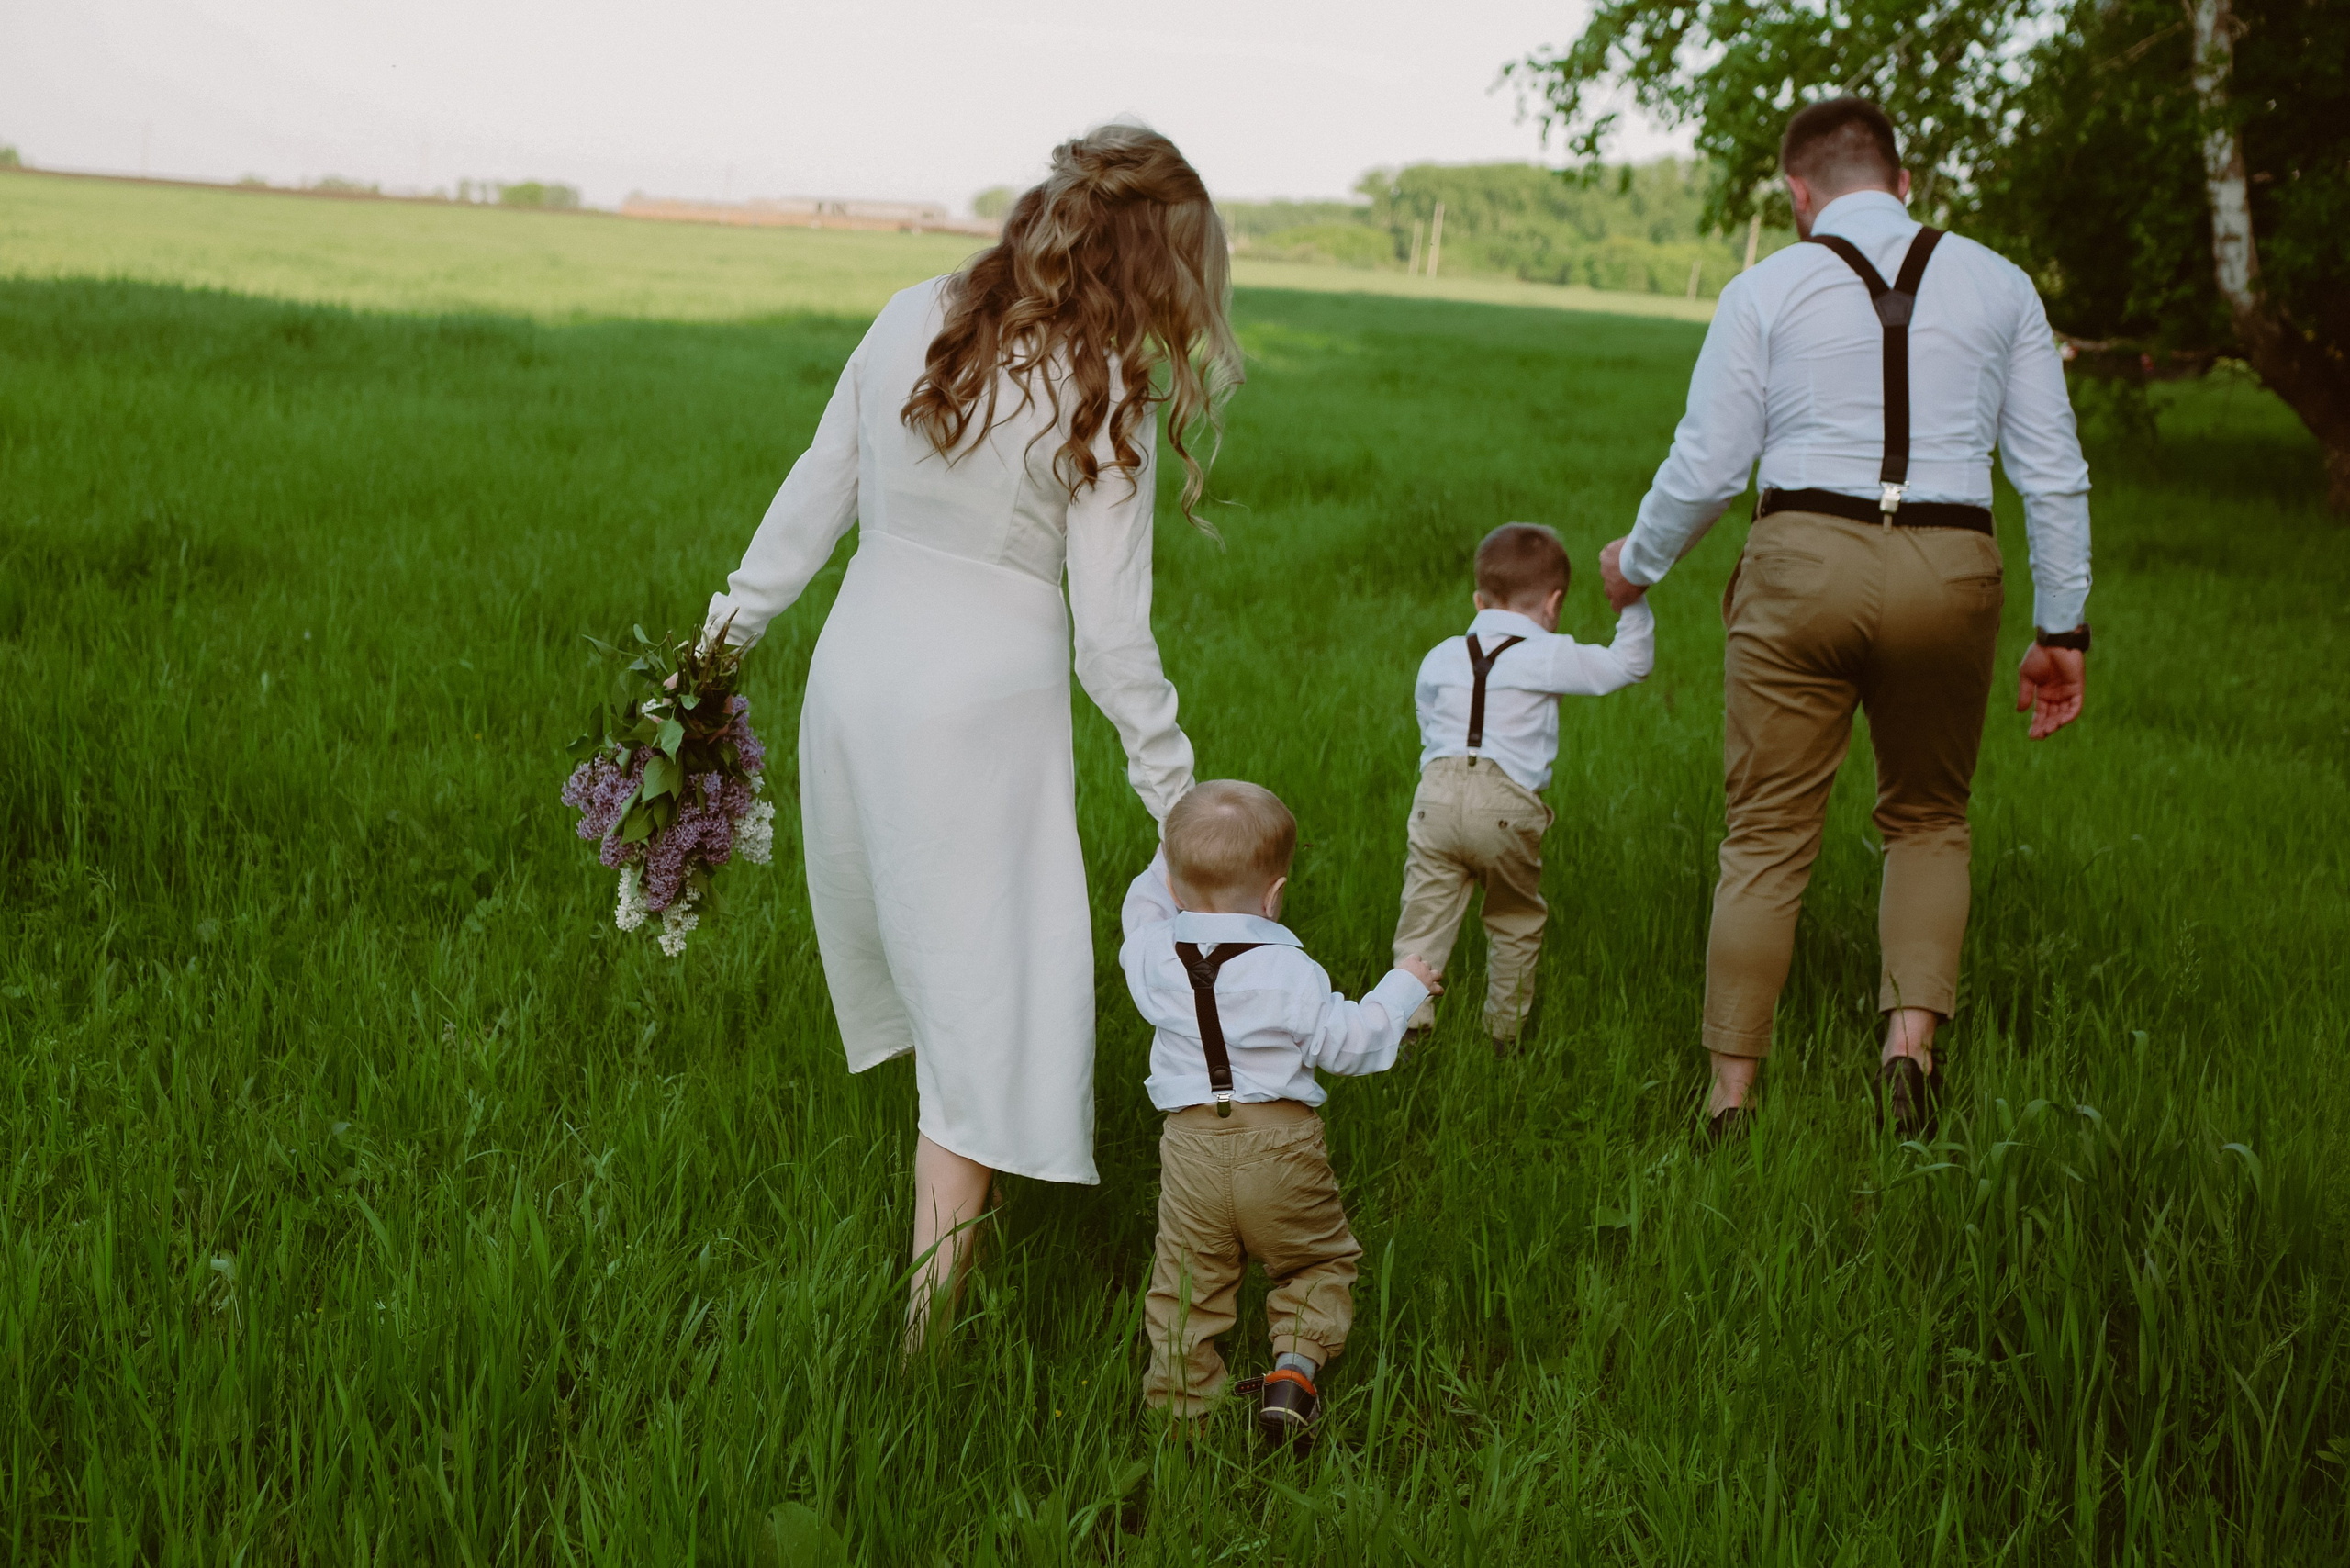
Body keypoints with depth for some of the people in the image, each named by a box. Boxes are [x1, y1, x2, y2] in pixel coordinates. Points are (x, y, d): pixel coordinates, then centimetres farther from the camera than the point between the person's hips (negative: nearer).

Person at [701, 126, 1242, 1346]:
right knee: (988, 995, 2)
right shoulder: (1103, 396, -12)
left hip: (855, 673, 6)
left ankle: (945, 1215, 44)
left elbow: (813, 497, 9)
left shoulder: (910, 322, 2)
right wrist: (1177, 795, -1)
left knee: (916, 949, 24)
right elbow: (1112, 638, -11)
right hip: (985, 703, -6)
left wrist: (729, 629, 22)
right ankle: (931, 1316, 4)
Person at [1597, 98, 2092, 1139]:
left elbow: (1706, 466, 2)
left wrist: (1636, 563, 20)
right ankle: (1912, 1037, 4)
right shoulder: (1996, 284, 10)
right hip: (1951, 571, 2)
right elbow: (2053, 470, 7)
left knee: (1767, 837, 6)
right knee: (1928, 820, 21)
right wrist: (2062, 629, 13)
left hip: (1804, 558, -1)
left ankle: (1730, 1096, 10)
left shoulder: (1766, 291, 4)